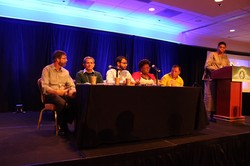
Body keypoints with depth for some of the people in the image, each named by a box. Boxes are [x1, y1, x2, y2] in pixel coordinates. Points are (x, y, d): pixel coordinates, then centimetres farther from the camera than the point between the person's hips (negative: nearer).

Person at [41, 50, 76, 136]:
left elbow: (72, 85, 12)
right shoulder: (47, 69, 1)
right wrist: (56, 91, -24)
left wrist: (71, 90, -12)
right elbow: (44, 87, -9)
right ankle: (63, 127, -18)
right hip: (50, 95, -4)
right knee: (62, 103, -37)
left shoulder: (65, 72, 16)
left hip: (64, 94, 4)